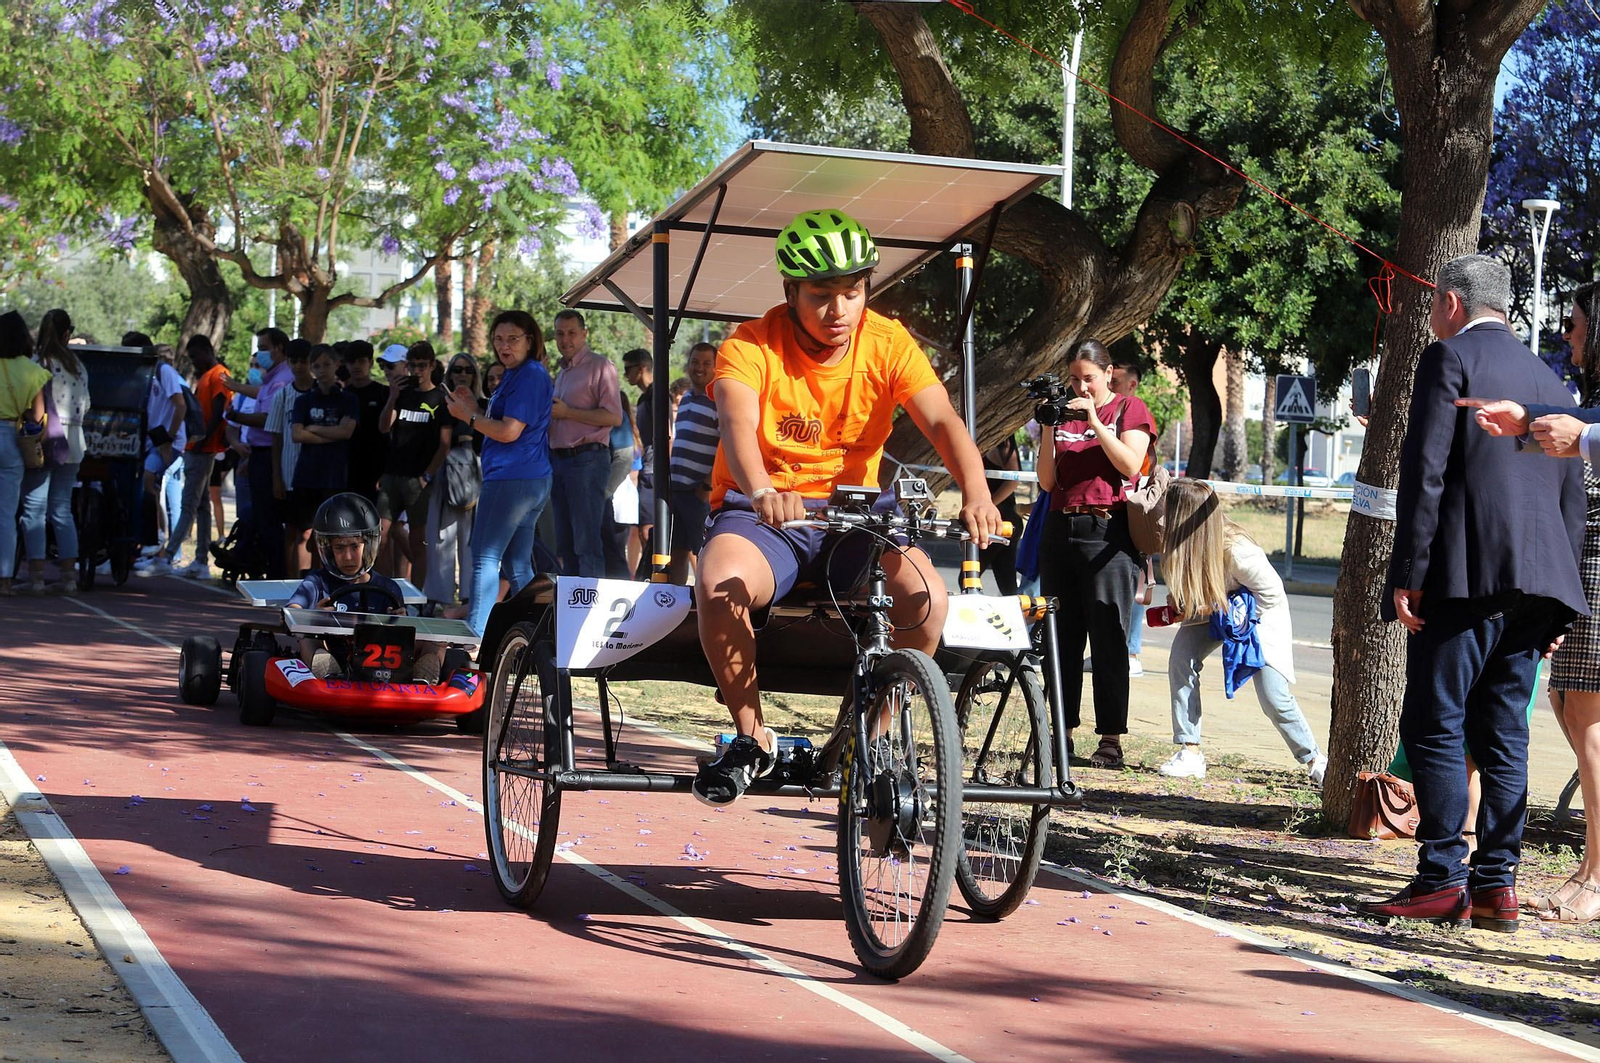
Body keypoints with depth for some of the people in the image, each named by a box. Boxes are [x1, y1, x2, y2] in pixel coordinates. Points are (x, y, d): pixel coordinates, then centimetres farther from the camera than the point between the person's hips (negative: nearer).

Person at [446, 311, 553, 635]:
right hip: (532, 480, 11)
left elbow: (509, 432, -18)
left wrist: (467, 415, -8)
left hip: (511, 478, -11)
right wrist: (475, 407, 11)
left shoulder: (529, 376, -13)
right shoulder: (516, 375, 20)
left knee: (485, 557, -11)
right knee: (519, 564, 12)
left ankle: (474, 636, -14)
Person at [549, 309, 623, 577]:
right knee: (565, 544, 9)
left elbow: (614, 417, -16)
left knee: (586, 543, -12)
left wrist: (567, 412, -15)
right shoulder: (562, 373, 22)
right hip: (559, 459, 9)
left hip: (587, 460, -9)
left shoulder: (600, 367, -5)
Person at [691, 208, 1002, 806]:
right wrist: (762, 494, -52)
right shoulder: (751, 347, -11)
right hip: (764, 514, -2)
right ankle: (752, 739, -12)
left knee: (927, 597, -26)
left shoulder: (888, 343, -3)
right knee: (720, 584, -35)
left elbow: (942, 421, -16)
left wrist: (975, 493, -37)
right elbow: (737, 426, -29)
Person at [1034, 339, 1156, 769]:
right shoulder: (1064, 412, 15)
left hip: (1107, 532, -4)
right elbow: (1047, 481, 8)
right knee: (1060, 638, 4)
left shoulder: (1130, 410, 6)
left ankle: (1111, 740, -4)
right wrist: (1048, 430, -4)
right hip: (1060, 530, 5)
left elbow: (1130, 465, -10)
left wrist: (1094, 421, -13)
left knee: (1109, 640, -5)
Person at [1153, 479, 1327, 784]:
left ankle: (1314, 761, 12)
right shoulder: (1179, 544, -19)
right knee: (1181, 656, -21)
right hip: (1213, 609, 5)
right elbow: (1183, 587, 3)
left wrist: (1227, 610, -26)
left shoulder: (1236, 551, -37)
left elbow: (1272, 593, -23)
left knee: (1273, 698, -12)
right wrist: (1175, 602, -17)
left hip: (1262, 612, -5)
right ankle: (1189, 753, -16)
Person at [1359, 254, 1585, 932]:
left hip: (1464, 575, -7)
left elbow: (1424, 471, -12)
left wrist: (1408, 572, -12)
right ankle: (1496, 884, 7)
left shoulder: (1449, 358, -2)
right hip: (1536, 581, 7)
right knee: (1502, 734, 8)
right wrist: (1558, 605, 21)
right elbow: (1572, 497, 18)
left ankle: (1443, 880, -7)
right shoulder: (1548, 380, 19)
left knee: (1434, 726, -4)